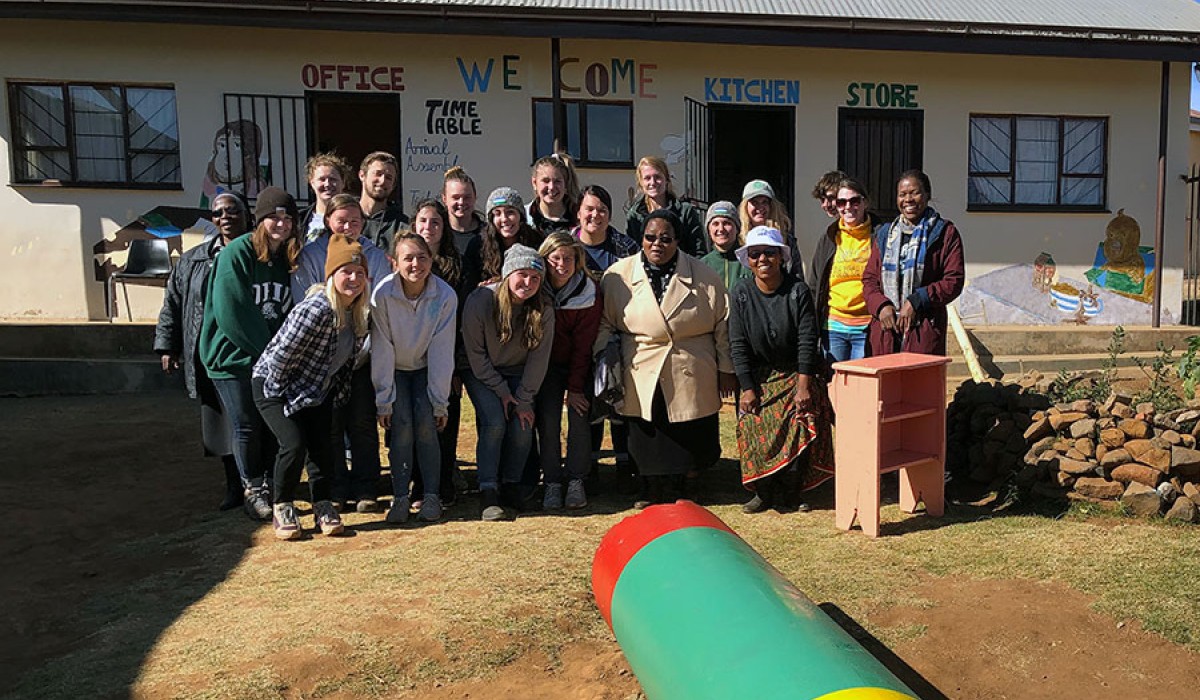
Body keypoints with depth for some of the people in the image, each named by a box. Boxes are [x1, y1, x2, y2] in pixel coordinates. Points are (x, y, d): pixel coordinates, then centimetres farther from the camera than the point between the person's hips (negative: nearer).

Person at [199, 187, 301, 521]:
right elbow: (231, 313, -17)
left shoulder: (290, 260, 6)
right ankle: (253, 489, 18)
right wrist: (266, 349, -15)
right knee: (246, 426, 1)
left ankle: (271, 485, 21)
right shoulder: (236, 253, -11)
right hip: (233, 356, -4)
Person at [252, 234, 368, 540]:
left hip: (318, 389, 7)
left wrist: (338, 390, 10)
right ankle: (282, 509, 5)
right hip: (275, 385, -7)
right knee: (294, 445, -17)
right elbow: (282, 354, -27)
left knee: (323, 447, 1)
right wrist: (281, 393, -15)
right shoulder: (317, 309, -32)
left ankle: (322, 507, 18)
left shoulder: (358, 312, -6)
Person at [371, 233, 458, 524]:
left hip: (426, 369, 1)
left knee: (425, 422, -17)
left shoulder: (446, 296, -20)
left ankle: (431, 496, -5)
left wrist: (440, 401, -14)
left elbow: (441, 352, -16)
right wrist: (383, 400, -16)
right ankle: (400, 497, -7)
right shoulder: (383, 294, -22)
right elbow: (382, 350, -18)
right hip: (394, 370, 0)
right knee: (402, 424, -18)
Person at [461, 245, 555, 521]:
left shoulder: (543, 310, -14)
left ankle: (511, 484, 7)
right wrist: (500, 390, -14)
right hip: (481, 373, -2)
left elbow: (539, 358, -9)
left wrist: (524, 400, -11)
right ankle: (488, 493, -15)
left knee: (523, 424, -15)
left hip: (517, 373, 3)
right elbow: (475, 353, -15)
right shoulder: (480, 300, -22)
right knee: (494, 422, -22)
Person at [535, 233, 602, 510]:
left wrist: (574, 387, -13)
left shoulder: (589, 292, -14)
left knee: (580, 416, -12)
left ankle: (576, 481, -1)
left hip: (579, 365, -1)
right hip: (548, 364, 1)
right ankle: (552, 483, -1)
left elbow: (583, 344, -12)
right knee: (548, 419, -10)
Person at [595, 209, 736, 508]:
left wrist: (726, 368, 7)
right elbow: (604, 323, 9)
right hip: (642, 377, 0)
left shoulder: (703, 276, 2)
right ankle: (652, 492, 21)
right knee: (647, 436, 2)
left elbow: (723, 323, 7)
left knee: (689, 436, 5)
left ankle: (674, 491, 26)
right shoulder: (618, 275, 2)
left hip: (692, 378, 0)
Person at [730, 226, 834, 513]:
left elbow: (807, 341, -9)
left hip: (796, 374, -1)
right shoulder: (740, 294, -3)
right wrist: (747, 389, -9)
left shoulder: (798, 291, -6)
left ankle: (789, 492, 1)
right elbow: (738, 345, -4)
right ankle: (764, 491, 1)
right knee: (753, 425, -16)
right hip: (758, 376, 1)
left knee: (800, 424, -16)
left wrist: (803, 387, -14)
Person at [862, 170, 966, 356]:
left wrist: (916, 301, -11)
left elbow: (954, 281, -1)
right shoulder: (885, 234, 19)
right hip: (884, 328, 3)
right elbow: (869, 278, 16)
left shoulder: (945, 233, 6)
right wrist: (880, 305, -4)